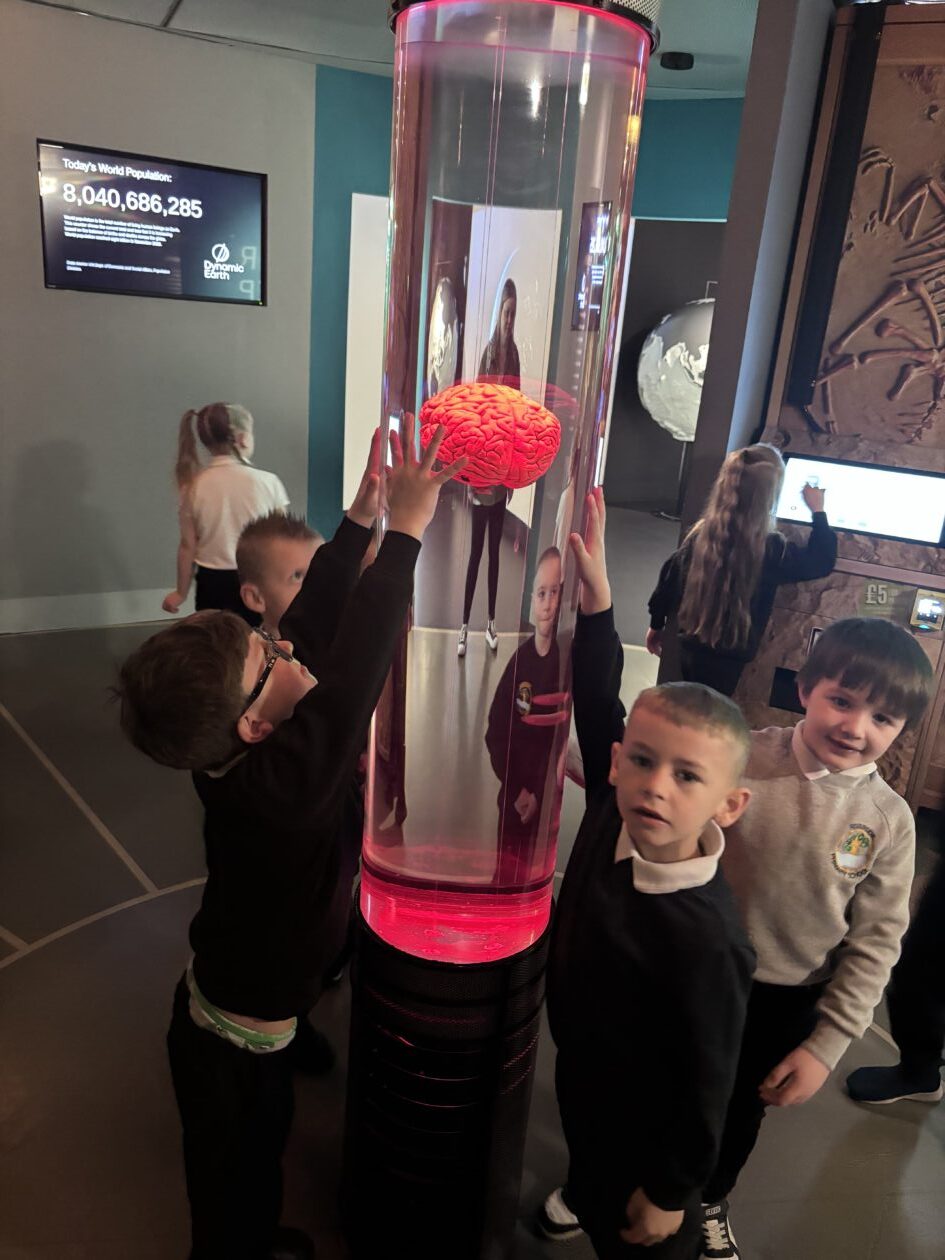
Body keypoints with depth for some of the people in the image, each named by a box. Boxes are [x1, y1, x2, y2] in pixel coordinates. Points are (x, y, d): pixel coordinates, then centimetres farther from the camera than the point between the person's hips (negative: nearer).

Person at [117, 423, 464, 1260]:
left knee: (262, 1143, 33)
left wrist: (363, 517, -16)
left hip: (227, 1011, 8)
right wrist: (405, 531, -42)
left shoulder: (233, 748, -17)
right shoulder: (280, 779, -40)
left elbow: (318, 624, -15)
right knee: (236, 1179, 20)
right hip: (234, 1045, -8)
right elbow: (356, 668, -47)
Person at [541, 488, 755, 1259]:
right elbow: (598, 706, -12)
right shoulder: (611, 823, -21)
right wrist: (595, 590, -18)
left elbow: (706, 1083, -23)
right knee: (590, 1189, 32)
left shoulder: (706, 941, -37)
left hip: (647, 1130, -5)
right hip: (582, 1083, 5)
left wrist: (671, 1189, -10)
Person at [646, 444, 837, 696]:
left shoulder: (702, 532, -2)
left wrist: (657, 624, 20)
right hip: (724, 660, -5)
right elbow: (821, 562, -3)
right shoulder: (769, 549, -16)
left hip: (689, 648, 5)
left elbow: (671, 574, 7)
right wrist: (818, 511, 7)